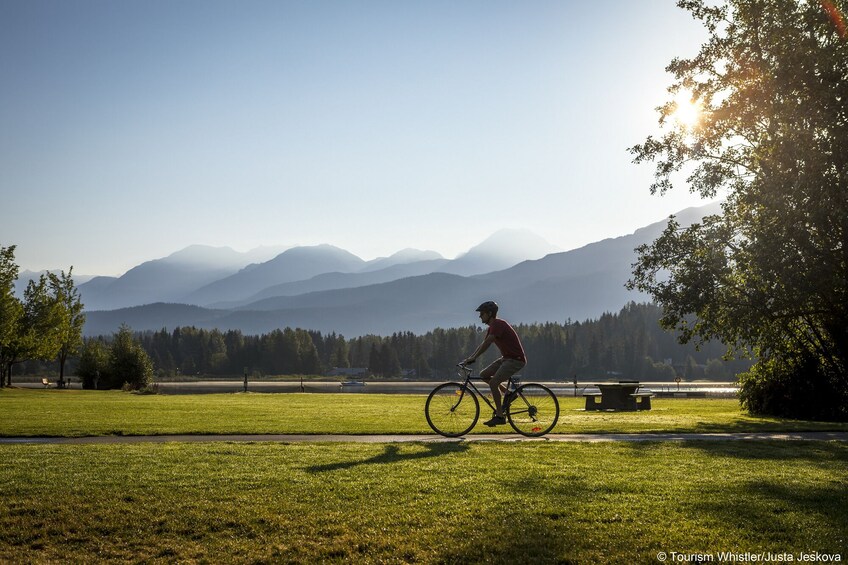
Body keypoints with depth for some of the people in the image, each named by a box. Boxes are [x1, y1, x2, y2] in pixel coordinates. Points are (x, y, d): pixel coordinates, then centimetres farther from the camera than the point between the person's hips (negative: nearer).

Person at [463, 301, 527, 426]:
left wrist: (473, 358, -23)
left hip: (516, 359, -10)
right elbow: (483, 344, 16)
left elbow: (486, 344, -25)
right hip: (507, 358, 10)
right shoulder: (493, 326, 14)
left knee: (493, 383, -18)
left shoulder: (498, 324, -17)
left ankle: (500, 416, -12)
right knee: (483, 374, 7)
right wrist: (469, 358, 8)